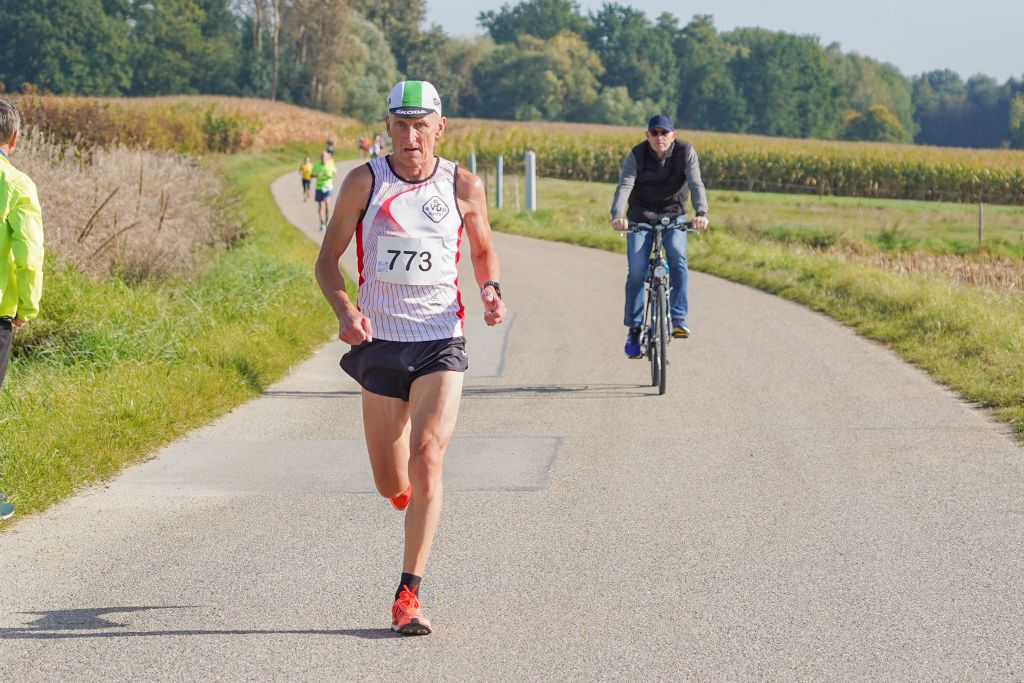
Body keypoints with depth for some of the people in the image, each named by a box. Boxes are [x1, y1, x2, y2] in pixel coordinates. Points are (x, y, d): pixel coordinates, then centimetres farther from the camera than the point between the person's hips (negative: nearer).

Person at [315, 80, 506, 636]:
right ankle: (413, 498, 46)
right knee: (391, 487, 6)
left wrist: (490, 291, -5)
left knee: (427, 456, -20)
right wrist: (345, 310, -17)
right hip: (380, 343, 1)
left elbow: (484, 251, 16)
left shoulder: (463, 187, -1)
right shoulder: (365, 182, -4)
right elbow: (327, 260, 1)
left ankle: (408, 594, -15)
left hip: (441, 342, -1)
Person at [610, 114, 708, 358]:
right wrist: (617, 215, -46)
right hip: (640, 217, 0)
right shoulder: (636, 155, -16)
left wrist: (701, 213, -42)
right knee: (637, 271, -11)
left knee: (677, 255, -27)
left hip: (673, 216, 0)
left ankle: (679, 319, -23)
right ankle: (634, 329, 1)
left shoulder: (685, 152, -14)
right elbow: (624, 186, -27)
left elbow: (696, 185, -24)